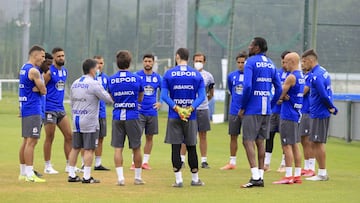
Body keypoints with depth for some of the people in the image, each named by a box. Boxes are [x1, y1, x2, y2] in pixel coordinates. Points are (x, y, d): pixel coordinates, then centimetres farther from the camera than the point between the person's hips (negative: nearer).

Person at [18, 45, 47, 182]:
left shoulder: (24, 68, 16)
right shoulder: (33, 71, -15)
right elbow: (44, 91, -11)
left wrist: (35, 88, -4)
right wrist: (38, 88, 7)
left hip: (25, 109, 10)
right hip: (33, 110, -10)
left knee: (26, 140, 14)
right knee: (31, 141, -10)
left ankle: (23, 173, 18)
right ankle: (29, 175, -12)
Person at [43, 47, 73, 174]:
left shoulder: (65, 71, 11)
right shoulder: (49, 72, -12)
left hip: (60, 109, 7)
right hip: (49, 109, -7)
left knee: (69, 135, 6)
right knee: (50, 137, -1)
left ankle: (69, 165, 12)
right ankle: (47, 166, 7)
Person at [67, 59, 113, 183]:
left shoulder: (75, 84, 11)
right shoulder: (94, 84, -12)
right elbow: (108, 99, -12)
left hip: (76, 120, 7)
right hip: (90, 122, -7)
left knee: (75, 148, 11)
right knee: (89, 149, -4)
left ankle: (71, 175, 12)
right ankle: (87, 177, -6)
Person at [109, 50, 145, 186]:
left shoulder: (111, 80, 1)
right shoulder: (136, 79, -3)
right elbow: (140, 99, 8)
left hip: (117, 117, 1)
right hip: (132, 117, -1)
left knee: (118, 148, 3)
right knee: (136, 148, 9)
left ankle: (120, 177, -6)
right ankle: (138, 177, 16)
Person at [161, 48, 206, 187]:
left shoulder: (169, 74, -1)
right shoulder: (196, 74, 2)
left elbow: (164, 95, -9)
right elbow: (201, 96, -5)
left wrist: (176, 108, -13)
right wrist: (190, 108, -12)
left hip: (174, 117, -1)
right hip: (191, 118, 1)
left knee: (176, 148, 1)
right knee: (191, 147, 10)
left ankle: (178, 180, -2)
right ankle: (195, 179, 16)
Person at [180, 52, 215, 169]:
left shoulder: (208, 76, 7)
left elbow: (211, 94, 18)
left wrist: (203, 101, 11)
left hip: (203, 109, 2)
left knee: (203, 136, 4)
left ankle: (204, 161, 7)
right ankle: (182, 160, 4)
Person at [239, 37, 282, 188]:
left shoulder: (251, 62, -9)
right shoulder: (271, 64, 13)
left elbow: (247, 86, -19)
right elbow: (279, 88, 12)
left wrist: (242, 107, -10)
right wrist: (271, 105, 17)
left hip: (252, 109, -7)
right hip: (266, 110, 7)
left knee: (248, 141, -5)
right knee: (260, 141, 13)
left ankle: (255, 177, -15)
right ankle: (260, 176, 14)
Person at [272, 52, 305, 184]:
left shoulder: (291, 77, -16)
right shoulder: (301, 76, 14)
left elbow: (280, 94, -11)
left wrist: (280, 99, 11)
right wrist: (283, 97, -2)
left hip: (288, 115, -9)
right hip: (296, 115, 9)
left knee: (287, 145, -7)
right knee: (295, 145, 12)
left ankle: (288, 176, -9)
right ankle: (297, 175, 13)